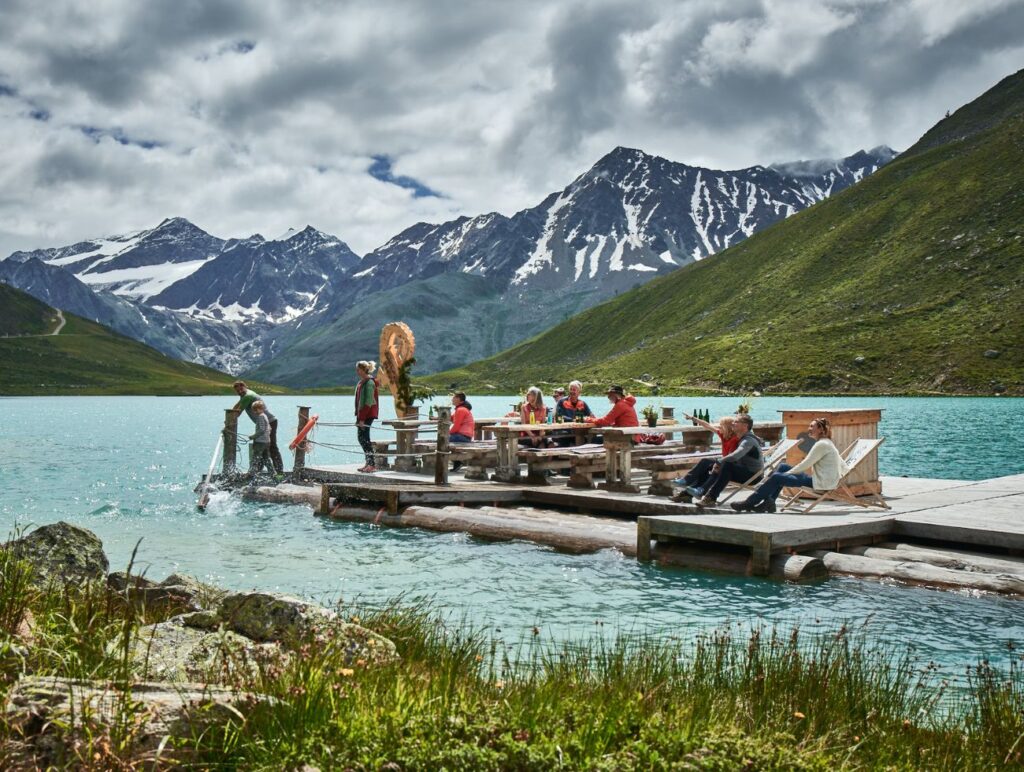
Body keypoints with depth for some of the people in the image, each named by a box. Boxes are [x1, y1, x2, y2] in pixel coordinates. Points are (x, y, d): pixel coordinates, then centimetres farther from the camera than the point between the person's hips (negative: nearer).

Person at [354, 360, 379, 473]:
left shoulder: (369, 382, -15)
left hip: (368, 413, -10)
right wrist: (358, 416, 16)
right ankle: (368, 463, 19)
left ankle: (372, 465, -7)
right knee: (361, 437, 12)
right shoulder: (362, 382, 15)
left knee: (364, 437, -9)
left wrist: (362, 419, -21)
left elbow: (368, 402, -20)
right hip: (361, 413, 10)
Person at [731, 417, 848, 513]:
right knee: (783, 467, 11)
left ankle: (749, 503, -5)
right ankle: (769, 502, 5)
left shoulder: (822, 444, -13)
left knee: (777, 478, -11)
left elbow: (805, 465, -14)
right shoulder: (826, 443, 18)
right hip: (819, 480, 10)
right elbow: (844, 468, 18)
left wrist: (787, 473, -6)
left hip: (822, 483, -10)